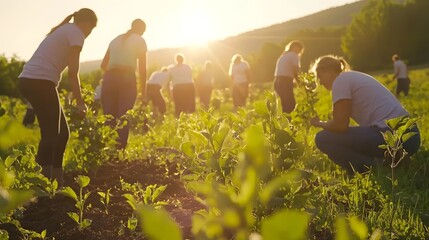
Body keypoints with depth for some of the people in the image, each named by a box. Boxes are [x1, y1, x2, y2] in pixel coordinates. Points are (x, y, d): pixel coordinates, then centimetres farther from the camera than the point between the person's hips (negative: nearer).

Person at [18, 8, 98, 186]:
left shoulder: (62, 31, 26)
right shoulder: (76, 33, -2)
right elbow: (73, 72, -8)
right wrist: (80, 102, -1)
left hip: (28, 81, 9)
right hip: (39, 82, -9)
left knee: (61, 132, 13)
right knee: (51, 135, -6)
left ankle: (56, 182, 19)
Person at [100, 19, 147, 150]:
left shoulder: (115, 39, 24)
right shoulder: (140, 41, 10)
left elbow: (103, 64, 20)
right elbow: (142, 68, 4)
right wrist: (143, 91, 7)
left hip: (109, 78, 4)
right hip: (127, 79, -4)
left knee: (109, 119, 6)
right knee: (124, 119, -4)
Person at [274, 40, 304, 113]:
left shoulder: (283, 55, 24)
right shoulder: (294, 56, -3)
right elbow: (295, 72, -10)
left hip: (278, 82, 9)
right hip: (285, 82, -9)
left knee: (285, 105, 11)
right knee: (291, 105, -8)